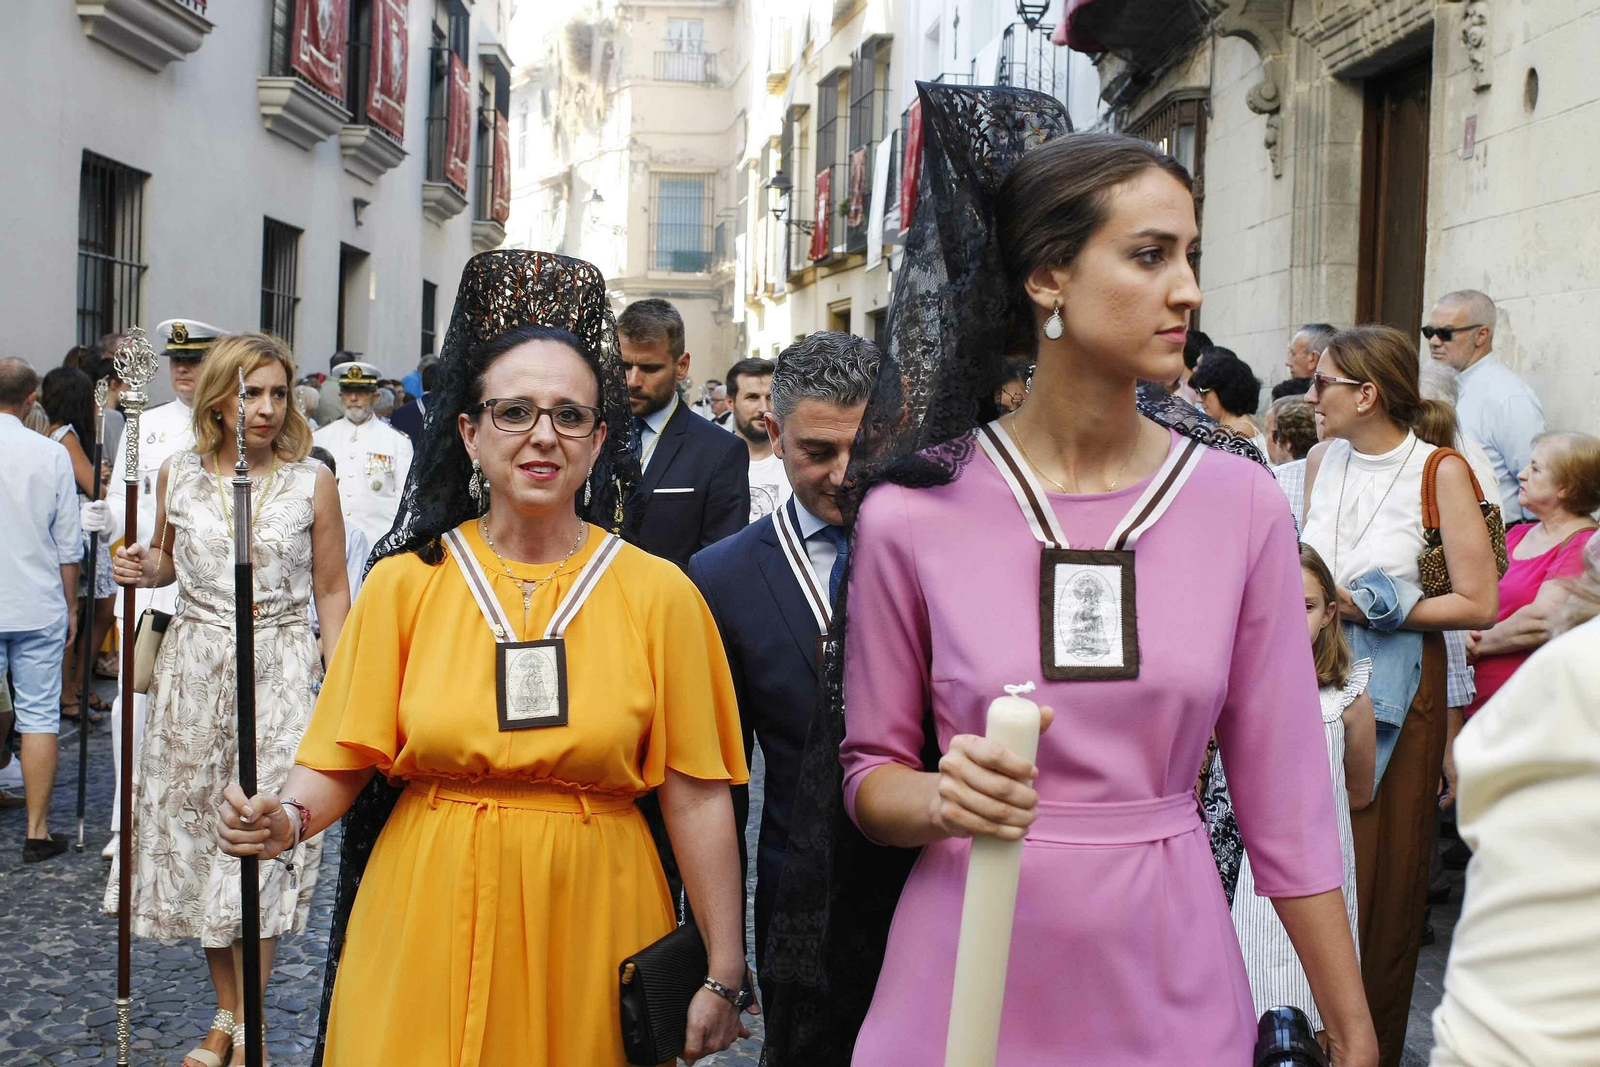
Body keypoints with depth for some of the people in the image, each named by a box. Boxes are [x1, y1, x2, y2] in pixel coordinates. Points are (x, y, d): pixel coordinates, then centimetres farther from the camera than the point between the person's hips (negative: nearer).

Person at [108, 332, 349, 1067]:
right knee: (195, 832, 8)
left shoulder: (313, 484, -3)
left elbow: (331, 593, 0)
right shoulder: (178, 475, 4)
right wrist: (143, 570, -4)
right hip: (193, 667, 3)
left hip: (278, 672, -3)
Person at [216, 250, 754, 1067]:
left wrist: (723, 975, -2)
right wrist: (288, 818, -21)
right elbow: (344, 756, 1)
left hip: (592, 924, 0)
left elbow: (696, 796, -4)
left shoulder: (659, 595, -4)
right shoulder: (406, 582, -1)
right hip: (428, 919, 1)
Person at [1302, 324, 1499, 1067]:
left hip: (1394, 689, -4)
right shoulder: (1322, 460, 6)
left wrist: (1364, 607, -14)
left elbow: (1478, 604, -13)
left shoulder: (1441, 471, -10)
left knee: (1379, 871, 4)